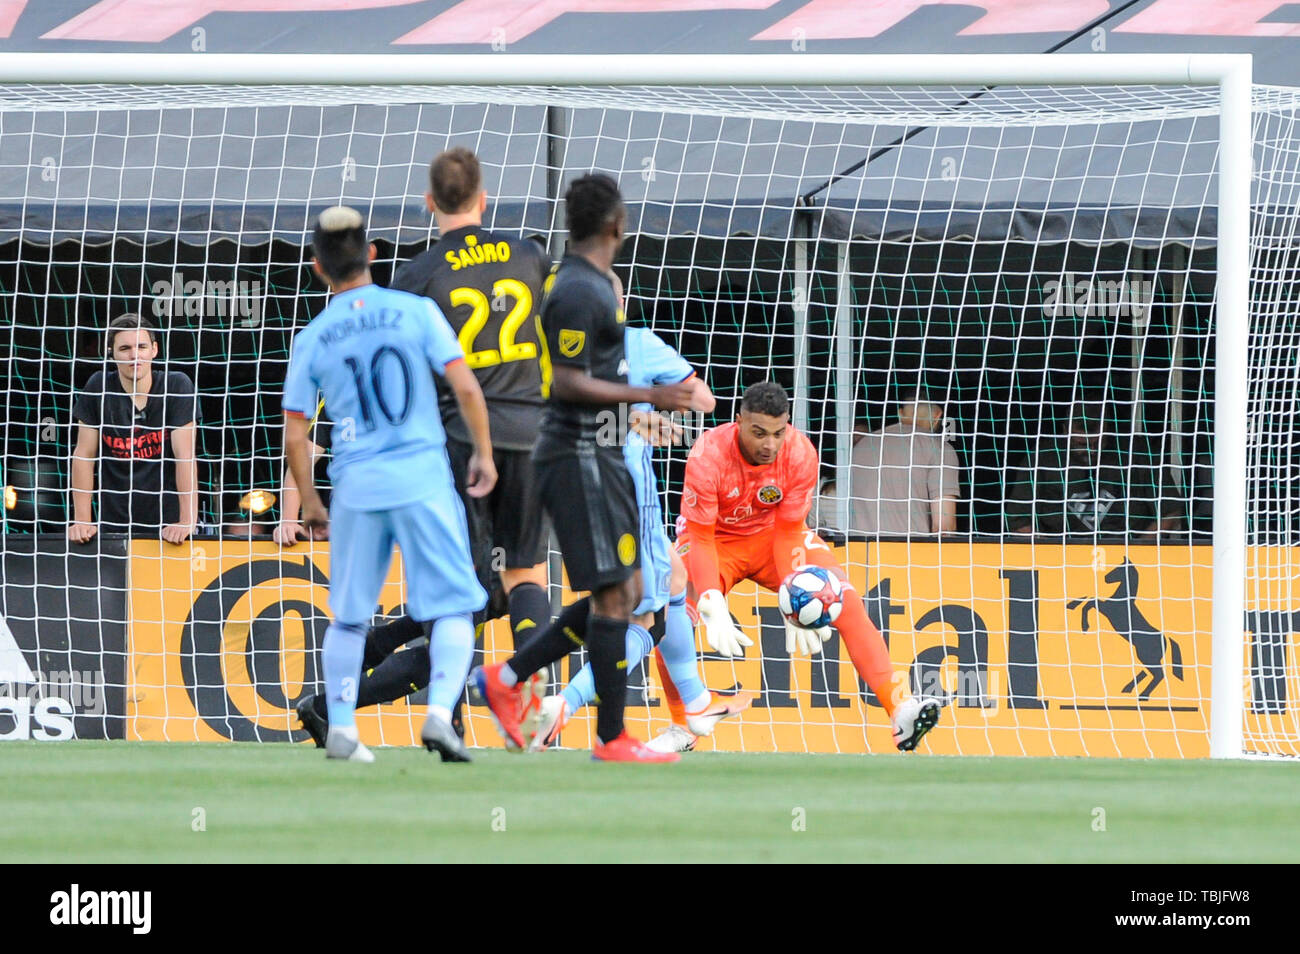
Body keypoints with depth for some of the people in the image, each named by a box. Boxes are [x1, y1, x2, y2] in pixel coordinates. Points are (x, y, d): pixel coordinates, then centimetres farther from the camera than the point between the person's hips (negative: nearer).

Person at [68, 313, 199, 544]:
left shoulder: (177, 386, -4)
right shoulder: (98, 387, 0)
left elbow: (185, 456, -10)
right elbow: (84, 456, 1)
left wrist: (187, 521, -19)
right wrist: (82, 521, -6)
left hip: (167, 525, -1)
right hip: (114, 524, 1)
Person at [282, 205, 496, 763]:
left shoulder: (312, 340, 3)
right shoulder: (416, 311, -1)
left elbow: (294, 434, 5)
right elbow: (465, 386, -6)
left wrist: (309, 502, 17)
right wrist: (483, 453, 6)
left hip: (356, 487, 2)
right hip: (424, 480, -2)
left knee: (348, 617, 15)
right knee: (452, 608, 3)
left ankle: (341, 726, 8)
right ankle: (440, 710, -16)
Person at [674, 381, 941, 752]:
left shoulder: (800, 453, -22)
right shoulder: (708, 456, -30)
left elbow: (788, 533, -14)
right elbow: (701, 539, -26)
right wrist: (714, 609, -40)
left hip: (771, 536, 2)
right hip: (715, 539, -2)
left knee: (845, 600, -17)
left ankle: (900, 710, -23)